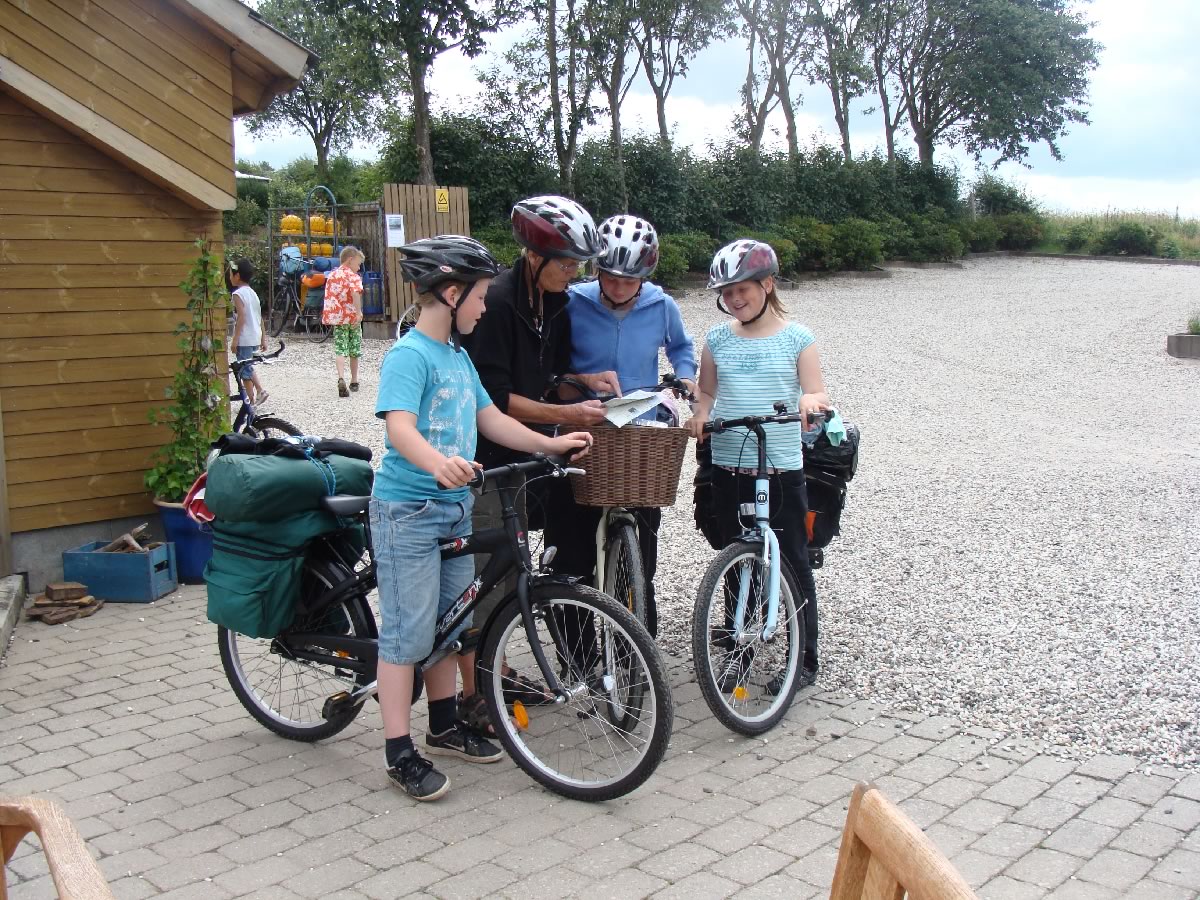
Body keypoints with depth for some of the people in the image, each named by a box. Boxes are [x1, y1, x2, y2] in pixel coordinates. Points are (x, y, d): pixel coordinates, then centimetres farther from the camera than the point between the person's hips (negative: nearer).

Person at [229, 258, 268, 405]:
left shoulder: (238, 294, -13)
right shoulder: (253, 293, 11)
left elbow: (241, 317, -20)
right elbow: (260, 318, 13)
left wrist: (235, 339, -19)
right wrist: (263, 338, 18)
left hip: (244, 339, -8)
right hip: (255, 338, 8)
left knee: (244, 370, 1)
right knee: (247, 367, 22)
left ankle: (251, 400, 5)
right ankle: (260, 390, 12)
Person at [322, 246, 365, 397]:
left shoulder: (331, 275, 12)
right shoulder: (353, 276, -8)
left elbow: (329, 295, 18)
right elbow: (355, 293, -27)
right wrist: (359, 312, -29)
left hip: (336, 317, 4)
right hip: (352, 317, -4)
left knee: (340, 350, -4)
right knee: (354, 351, 11)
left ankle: (341, 379, -27)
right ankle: (354, 381, 23)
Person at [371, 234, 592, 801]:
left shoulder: (458, 356, 12)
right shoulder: (409, 355, -16)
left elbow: (491, 420, 17)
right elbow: (400, 427, -30)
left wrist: (551, 444, 9)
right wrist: (438, 464, -49)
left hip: (454, 508, 9)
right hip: (408, 510, -9)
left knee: (448, 624, 18)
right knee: (407, 631, -2)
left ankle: (444, 727, 33)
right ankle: (399, 754, 8)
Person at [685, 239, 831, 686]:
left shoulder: (797, 338, -1)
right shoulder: (717, 339, 7)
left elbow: (818, 395, -3)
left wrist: (811, 401, -26)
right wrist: (700, 416, -6)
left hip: (782, 469, -3)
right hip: (728, 468, 3)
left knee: (793, 563, 3)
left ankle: (806, 657, 14)